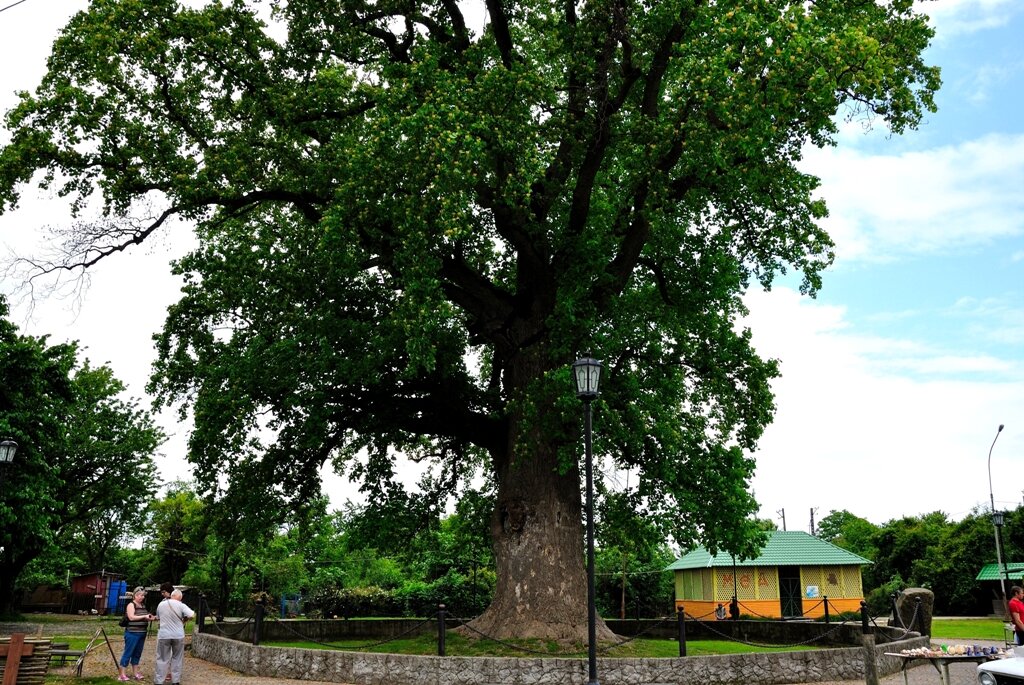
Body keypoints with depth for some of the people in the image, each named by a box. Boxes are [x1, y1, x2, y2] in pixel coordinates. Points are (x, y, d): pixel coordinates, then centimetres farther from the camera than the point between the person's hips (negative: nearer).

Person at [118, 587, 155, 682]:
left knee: (137, 653, 11)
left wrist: (150, 618, 6)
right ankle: (122, 674, 0)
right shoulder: (131, 605, -8)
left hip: (142, 633, 8)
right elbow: (131, 617, -20)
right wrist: (144, 616, -21)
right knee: (128, 653, -4)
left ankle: (135, 672, 17)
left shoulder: (143, 606, 15)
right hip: (132, 633, -8)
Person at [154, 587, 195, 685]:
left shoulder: (161, 604, 2)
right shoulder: (181, 605, -9)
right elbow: (191, 615, -17)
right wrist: (184, 620, 2)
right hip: (178, 636, -1)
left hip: (164, 635, 1)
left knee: (162, 659, 8)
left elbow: (158, 618, 16)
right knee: (177, 658, 10)